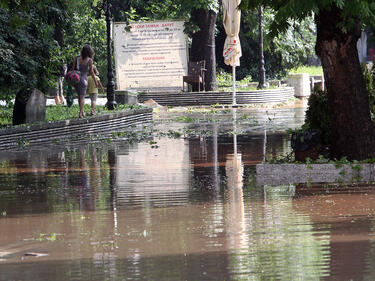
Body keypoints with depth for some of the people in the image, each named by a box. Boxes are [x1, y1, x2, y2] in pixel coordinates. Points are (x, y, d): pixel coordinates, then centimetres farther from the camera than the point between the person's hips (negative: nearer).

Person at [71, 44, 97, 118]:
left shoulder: (77, 58, -1)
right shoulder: (89, 60, -7)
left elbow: (72, 68, -1)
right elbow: (91, 72, -2)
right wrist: (95, 81, 9)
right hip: (83, 79, -3)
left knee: (79, 96, 18)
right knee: (82, 97, 4)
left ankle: (82, 111, 24)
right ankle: (80, 113, -5)